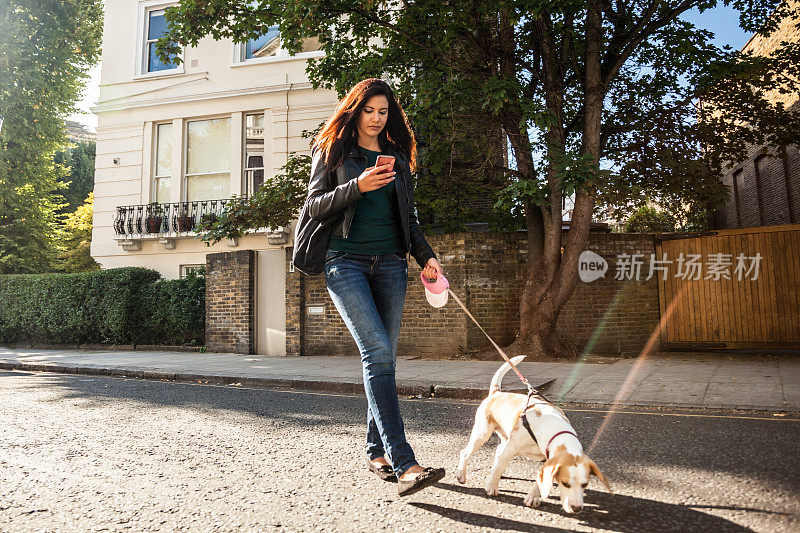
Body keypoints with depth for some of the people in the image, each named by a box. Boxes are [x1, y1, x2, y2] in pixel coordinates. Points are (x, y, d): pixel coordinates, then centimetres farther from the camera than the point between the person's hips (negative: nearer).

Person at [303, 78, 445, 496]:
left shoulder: (398, 157, 20)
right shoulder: (332, 151, 9)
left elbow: (408, 217, 19)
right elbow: (314, 205, 0)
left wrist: (425, 256, 5)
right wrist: (357, 186, -15)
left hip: (390, 263, 4)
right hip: (345, 261, -4)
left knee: (382, 358, 4)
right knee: (377, 352, -18)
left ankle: (376, 451, 18)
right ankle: (404, 465, -20)